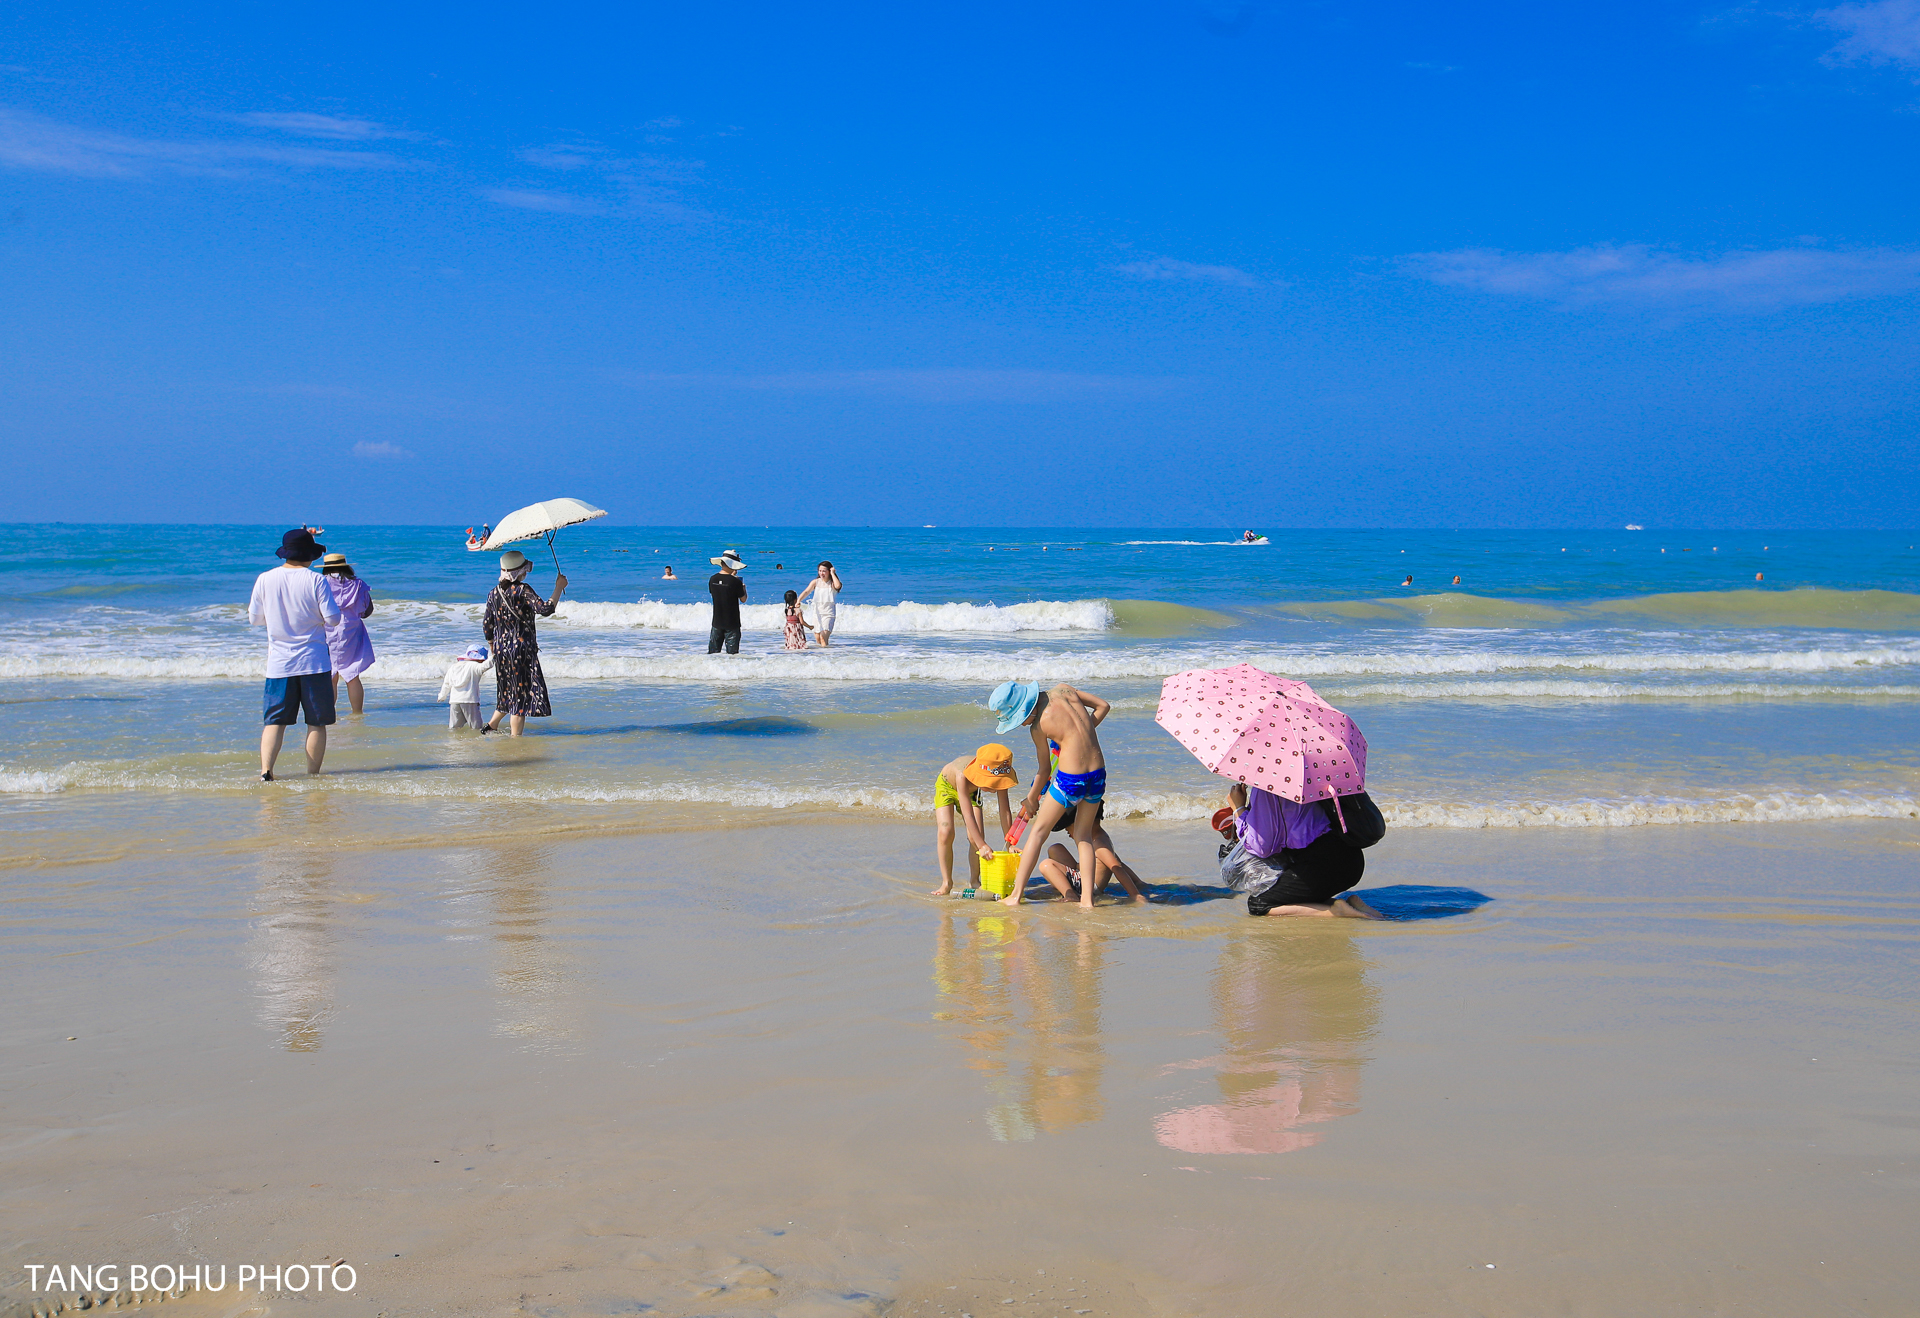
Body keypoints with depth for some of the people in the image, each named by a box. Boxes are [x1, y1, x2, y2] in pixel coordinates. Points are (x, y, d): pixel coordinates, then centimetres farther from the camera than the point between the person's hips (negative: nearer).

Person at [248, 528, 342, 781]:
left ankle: (265, 770, -8)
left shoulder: (265, 579, 0)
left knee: (275, 721, 6)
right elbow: (333, 618, -8)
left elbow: (254, 618, 9)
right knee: (316, 722, 6)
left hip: (279, 663, 3)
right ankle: (313, 774, 7)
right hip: (314, 661, -2)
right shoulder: (316, 580, -9)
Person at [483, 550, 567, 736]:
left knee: (510, 691, 23)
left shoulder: (494, 593, 7)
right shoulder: (523, 590, -13)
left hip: (501, 649, 7)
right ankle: (516, 737, 1)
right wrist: (558, 588, -14)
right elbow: (545, 609, -24)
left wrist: (494, 649, 23)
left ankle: (491, 726, 28)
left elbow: (487, 627, 10)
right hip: (522, 649, -7)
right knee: (522, 693, 0)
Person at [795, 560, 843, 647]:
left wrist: (832, 574, -17)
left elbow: (838, 586, -29)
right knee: (817, 638, 8)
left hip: (828, 613, -3)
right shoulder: (815, 582, 2)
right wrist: (798, 601, -29)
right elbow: (806, 592, -11)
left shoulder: (832, 583, -4)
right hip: (817, 613, 3)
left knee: (823, 638, -17)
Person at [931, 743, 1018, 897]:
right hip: (946, 786, -3)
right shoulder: (963, 775, -47)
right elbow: (968, 814, -46)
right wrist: (982, 845, -48)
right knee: (945, 833, -19)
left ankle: (974, 881, 3)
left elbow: (1005, 811, -28)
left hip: (971, 791, 4)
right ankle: (947, 882, -6)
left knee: (976, 836, -12)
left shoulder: (998, 777, -34)